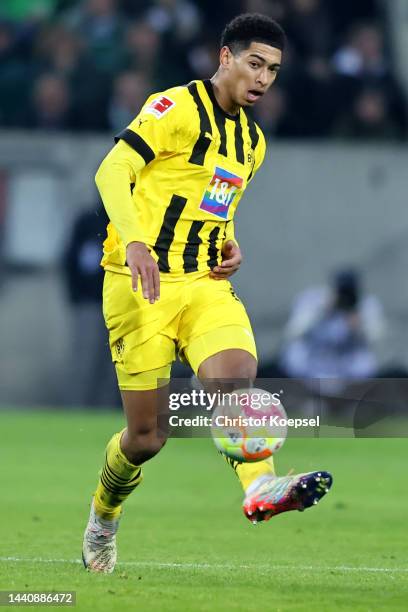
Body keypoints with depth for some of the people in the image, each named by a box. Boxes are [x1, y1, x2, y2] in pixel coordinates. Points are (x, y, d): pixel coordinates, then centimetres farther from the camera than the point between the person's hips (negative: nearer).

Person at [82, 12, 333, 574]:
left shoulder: (252, 141, 18)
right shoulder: (178, 108, -6)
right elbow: (112, 172, -16)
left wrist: (230, 245, 11)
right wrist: (133, 241, -32)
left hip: (206, 284, 6)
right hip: (142, 283, -6)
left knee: (236, 372, -26)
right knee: (147, 434, -3)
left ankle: (260, 489, -46)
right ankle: (103, 517, 24)